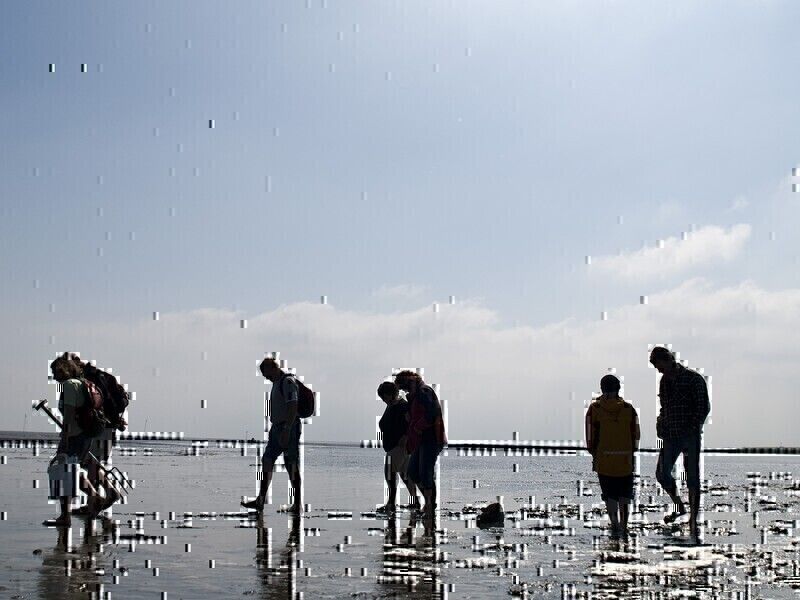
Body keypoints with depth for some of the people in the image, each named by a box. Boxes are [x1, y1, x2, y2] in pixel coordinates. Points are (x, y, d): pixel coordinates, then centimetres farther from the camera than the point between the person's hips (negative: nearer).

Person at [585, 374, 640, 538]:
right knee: (624, 496, 16)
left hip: (603, 461, -1)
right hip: (625, 461, 1)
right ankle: (624, 527, 19)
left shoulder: (594, 409, -3)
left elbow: (590, 436, -2)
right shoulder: (629, 409, 1)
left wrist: (594, 454, 11)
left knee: (610, 496, 6)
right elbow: (636, 435, 2)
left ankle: (615, 523, -13)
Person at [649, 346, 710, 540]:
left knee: (692, 478, -3)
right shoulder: (664, 381, 11)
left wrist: (693, 429, -15)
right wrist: (661, 424, 4)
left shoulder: (694, 379, -7)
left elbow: (704, 407, -8)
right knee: (662, 474, 1)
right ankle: (679, 506, 25)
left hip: (690, 436, -6)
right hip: (670, 435, 6)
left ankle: (693, 520, 5)